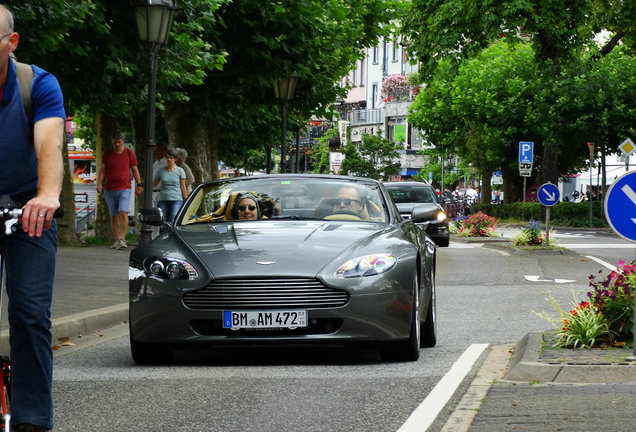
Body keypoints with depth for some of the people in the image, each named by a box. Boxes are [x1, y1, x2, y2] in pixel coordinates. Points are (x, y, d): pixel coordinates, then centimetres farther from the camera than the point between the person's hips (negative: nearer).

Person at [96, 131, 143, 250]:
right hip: (110, 190, 2)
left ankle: (122, 239, -20)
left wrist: (139, 185, 2)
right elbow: (102, 170, 5)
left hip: (125, 189, -2)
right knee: (113, 216, 4)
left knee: (123, 212, -19)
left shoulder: (129, 153, 4)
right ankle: (117, 241, 9)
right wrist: (99, 184, -8)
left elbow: (135, 170, 9)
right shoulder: (106, 153, 6)